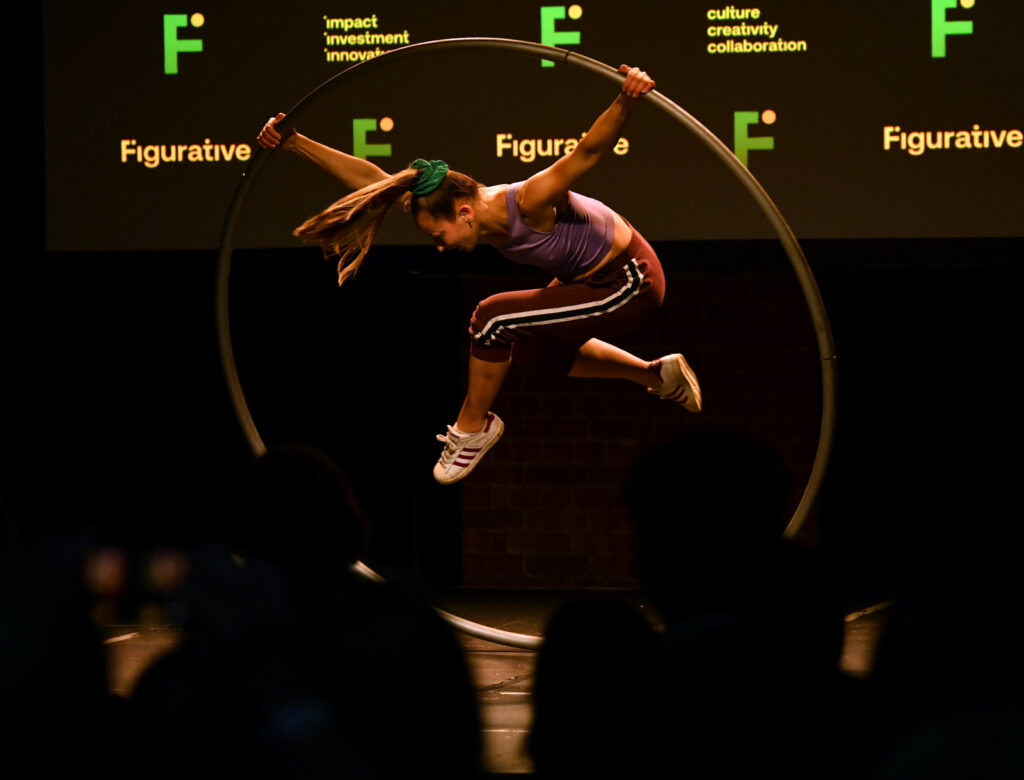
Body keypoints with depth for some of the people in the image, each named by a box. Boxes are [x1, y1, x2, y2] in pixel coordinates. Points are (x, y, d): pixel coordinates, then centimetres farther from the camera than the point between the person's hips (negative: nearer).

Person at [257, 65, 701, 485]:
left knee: (492, 318, -16)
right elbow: (374, 181, -11)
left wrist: (626, 102, -65)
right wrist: (295, 143, -16)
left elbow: (589, 150, -46)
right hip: (593, 276, 9)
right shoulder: (471, 209, -10)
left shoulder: (530, 202, -33)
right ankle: (657, 376, 35)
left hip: (631, 285, -9)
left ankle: (472, 427, 6)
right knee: (529, 351, 28)